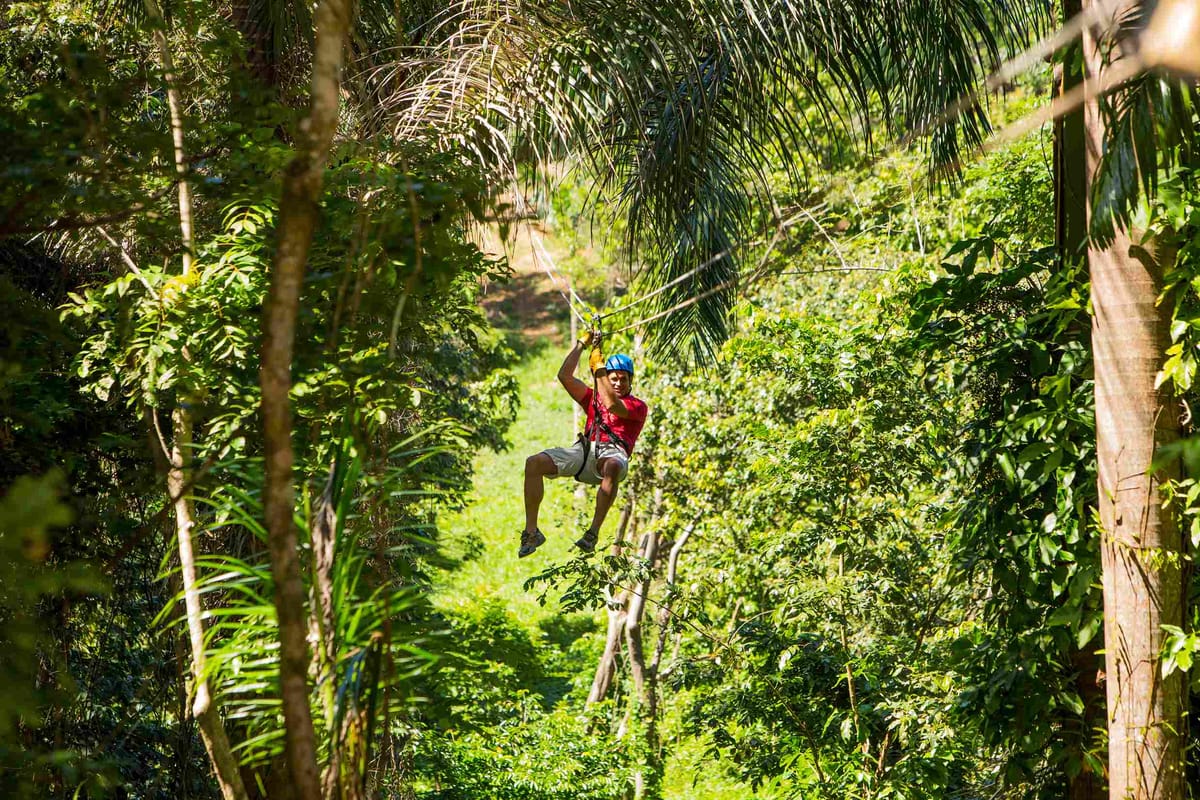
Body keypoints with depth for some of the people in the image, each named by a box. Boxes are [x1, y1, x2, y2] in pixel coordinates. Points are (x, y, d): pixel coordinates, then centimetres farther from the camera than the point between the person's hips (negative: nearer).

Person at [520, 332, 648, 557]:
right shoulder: (594, 397, 32)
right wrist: (582, 344, 23)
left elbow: (613, 405, -5)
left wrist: (598, 371, -1)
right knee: (534, 463, -20)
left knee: (611, 467, -44)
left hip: (613, 452, -4)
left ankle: (593, 532, -44)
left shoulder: (638, 406, 16)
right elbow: (565, 376, 24)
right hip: (585, 449, 4)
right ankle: (531, 532, -19)